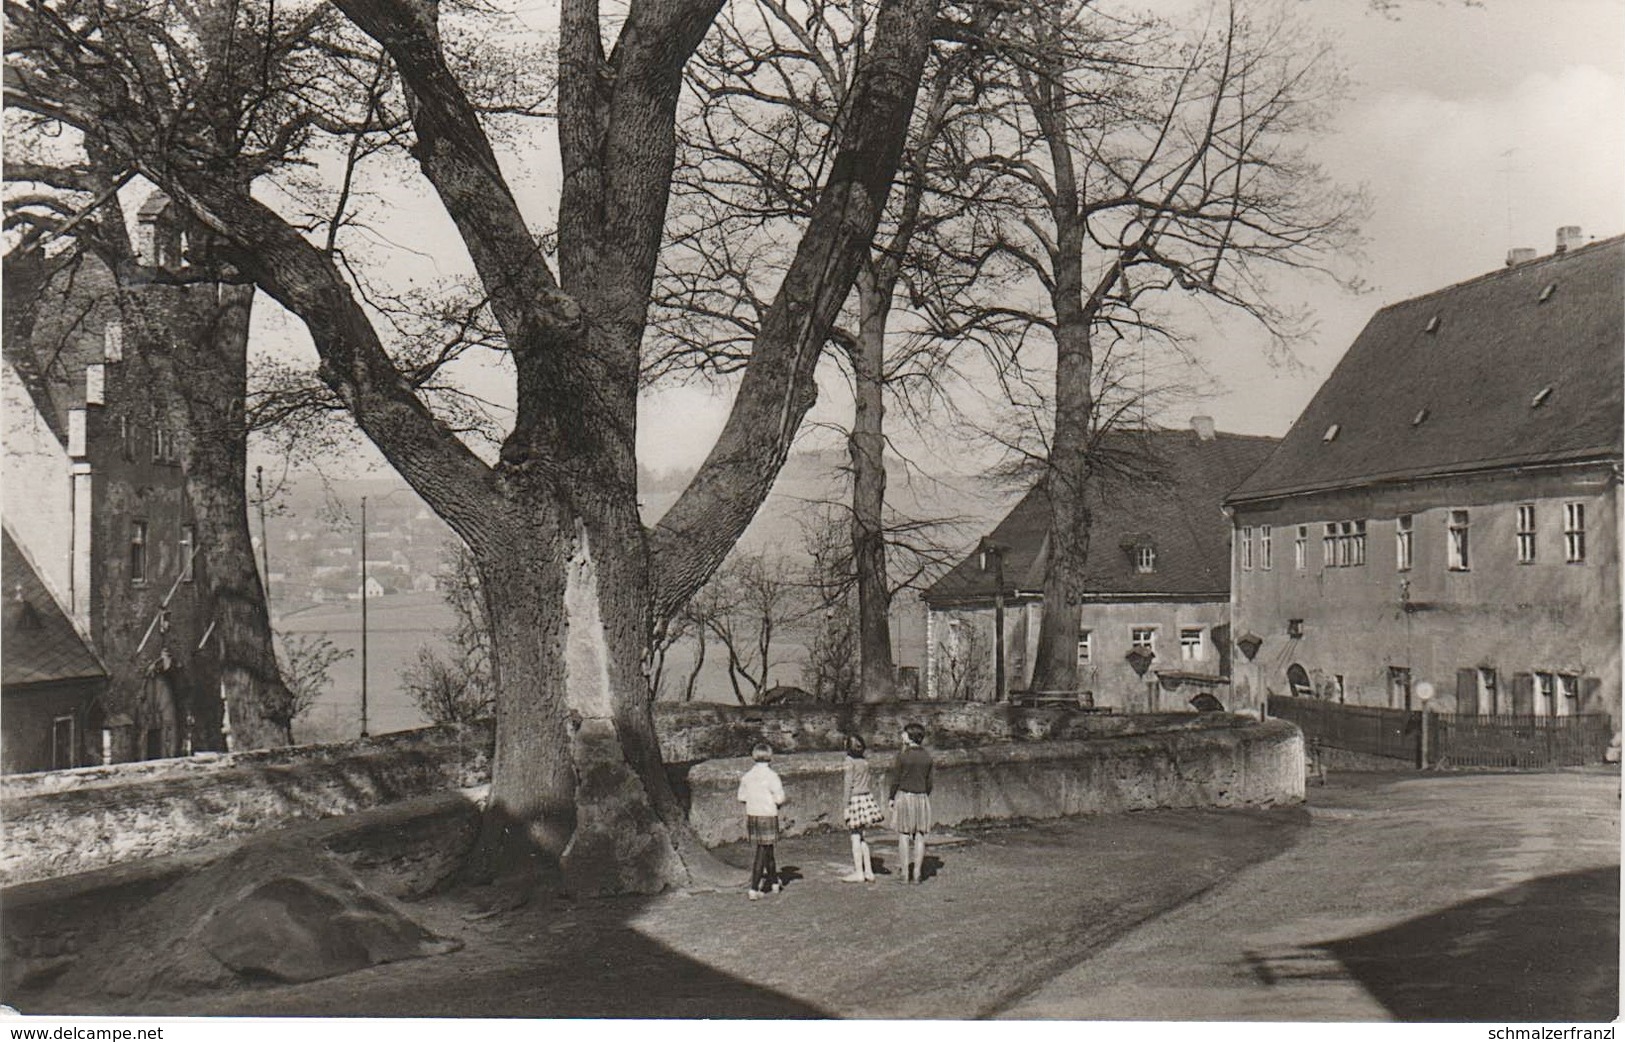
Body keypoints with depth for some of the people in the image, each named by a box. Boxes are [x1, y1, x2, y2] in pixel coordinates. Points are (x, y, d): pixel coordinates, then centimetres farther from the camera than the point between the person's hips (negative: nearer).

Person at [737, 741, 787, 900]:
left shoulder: (747, 775, 2)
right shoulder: (771, 775, -14)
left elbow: (742, 798, 8)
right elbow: (780, 799, -15)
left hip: (752, 815, 6)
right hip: (768, 817, -6)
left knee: (767, 850, 20)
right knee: (762, 853, 0)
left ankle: (774, 883, 33)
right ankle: (754, 890, -4)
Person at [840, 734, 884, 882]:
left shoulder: (849, 761, -11)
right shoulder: (864, 761, 10)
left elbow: (848, 784, -14)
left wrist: (845, 805, -11)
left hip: (854, 799, -7)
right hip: (866, 797, 7)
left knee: (856, 837, -1)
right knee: (861, 837, 13)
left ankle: (859, 873, 1)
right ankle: (868, 871, 13)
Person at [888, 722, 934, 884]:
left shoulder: (902, 756, -10)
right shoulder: (927, 756, 3)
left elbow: (895, 780, -8)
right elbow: (929, 782, 7)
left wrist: (891, 798, 0)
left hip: (904, 796, -4)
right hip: (921, 798, 4)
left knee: (904, 836, 1)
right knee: (919, 837, 5)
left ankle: (905, 875, 0)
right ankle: (917, 875, 6)